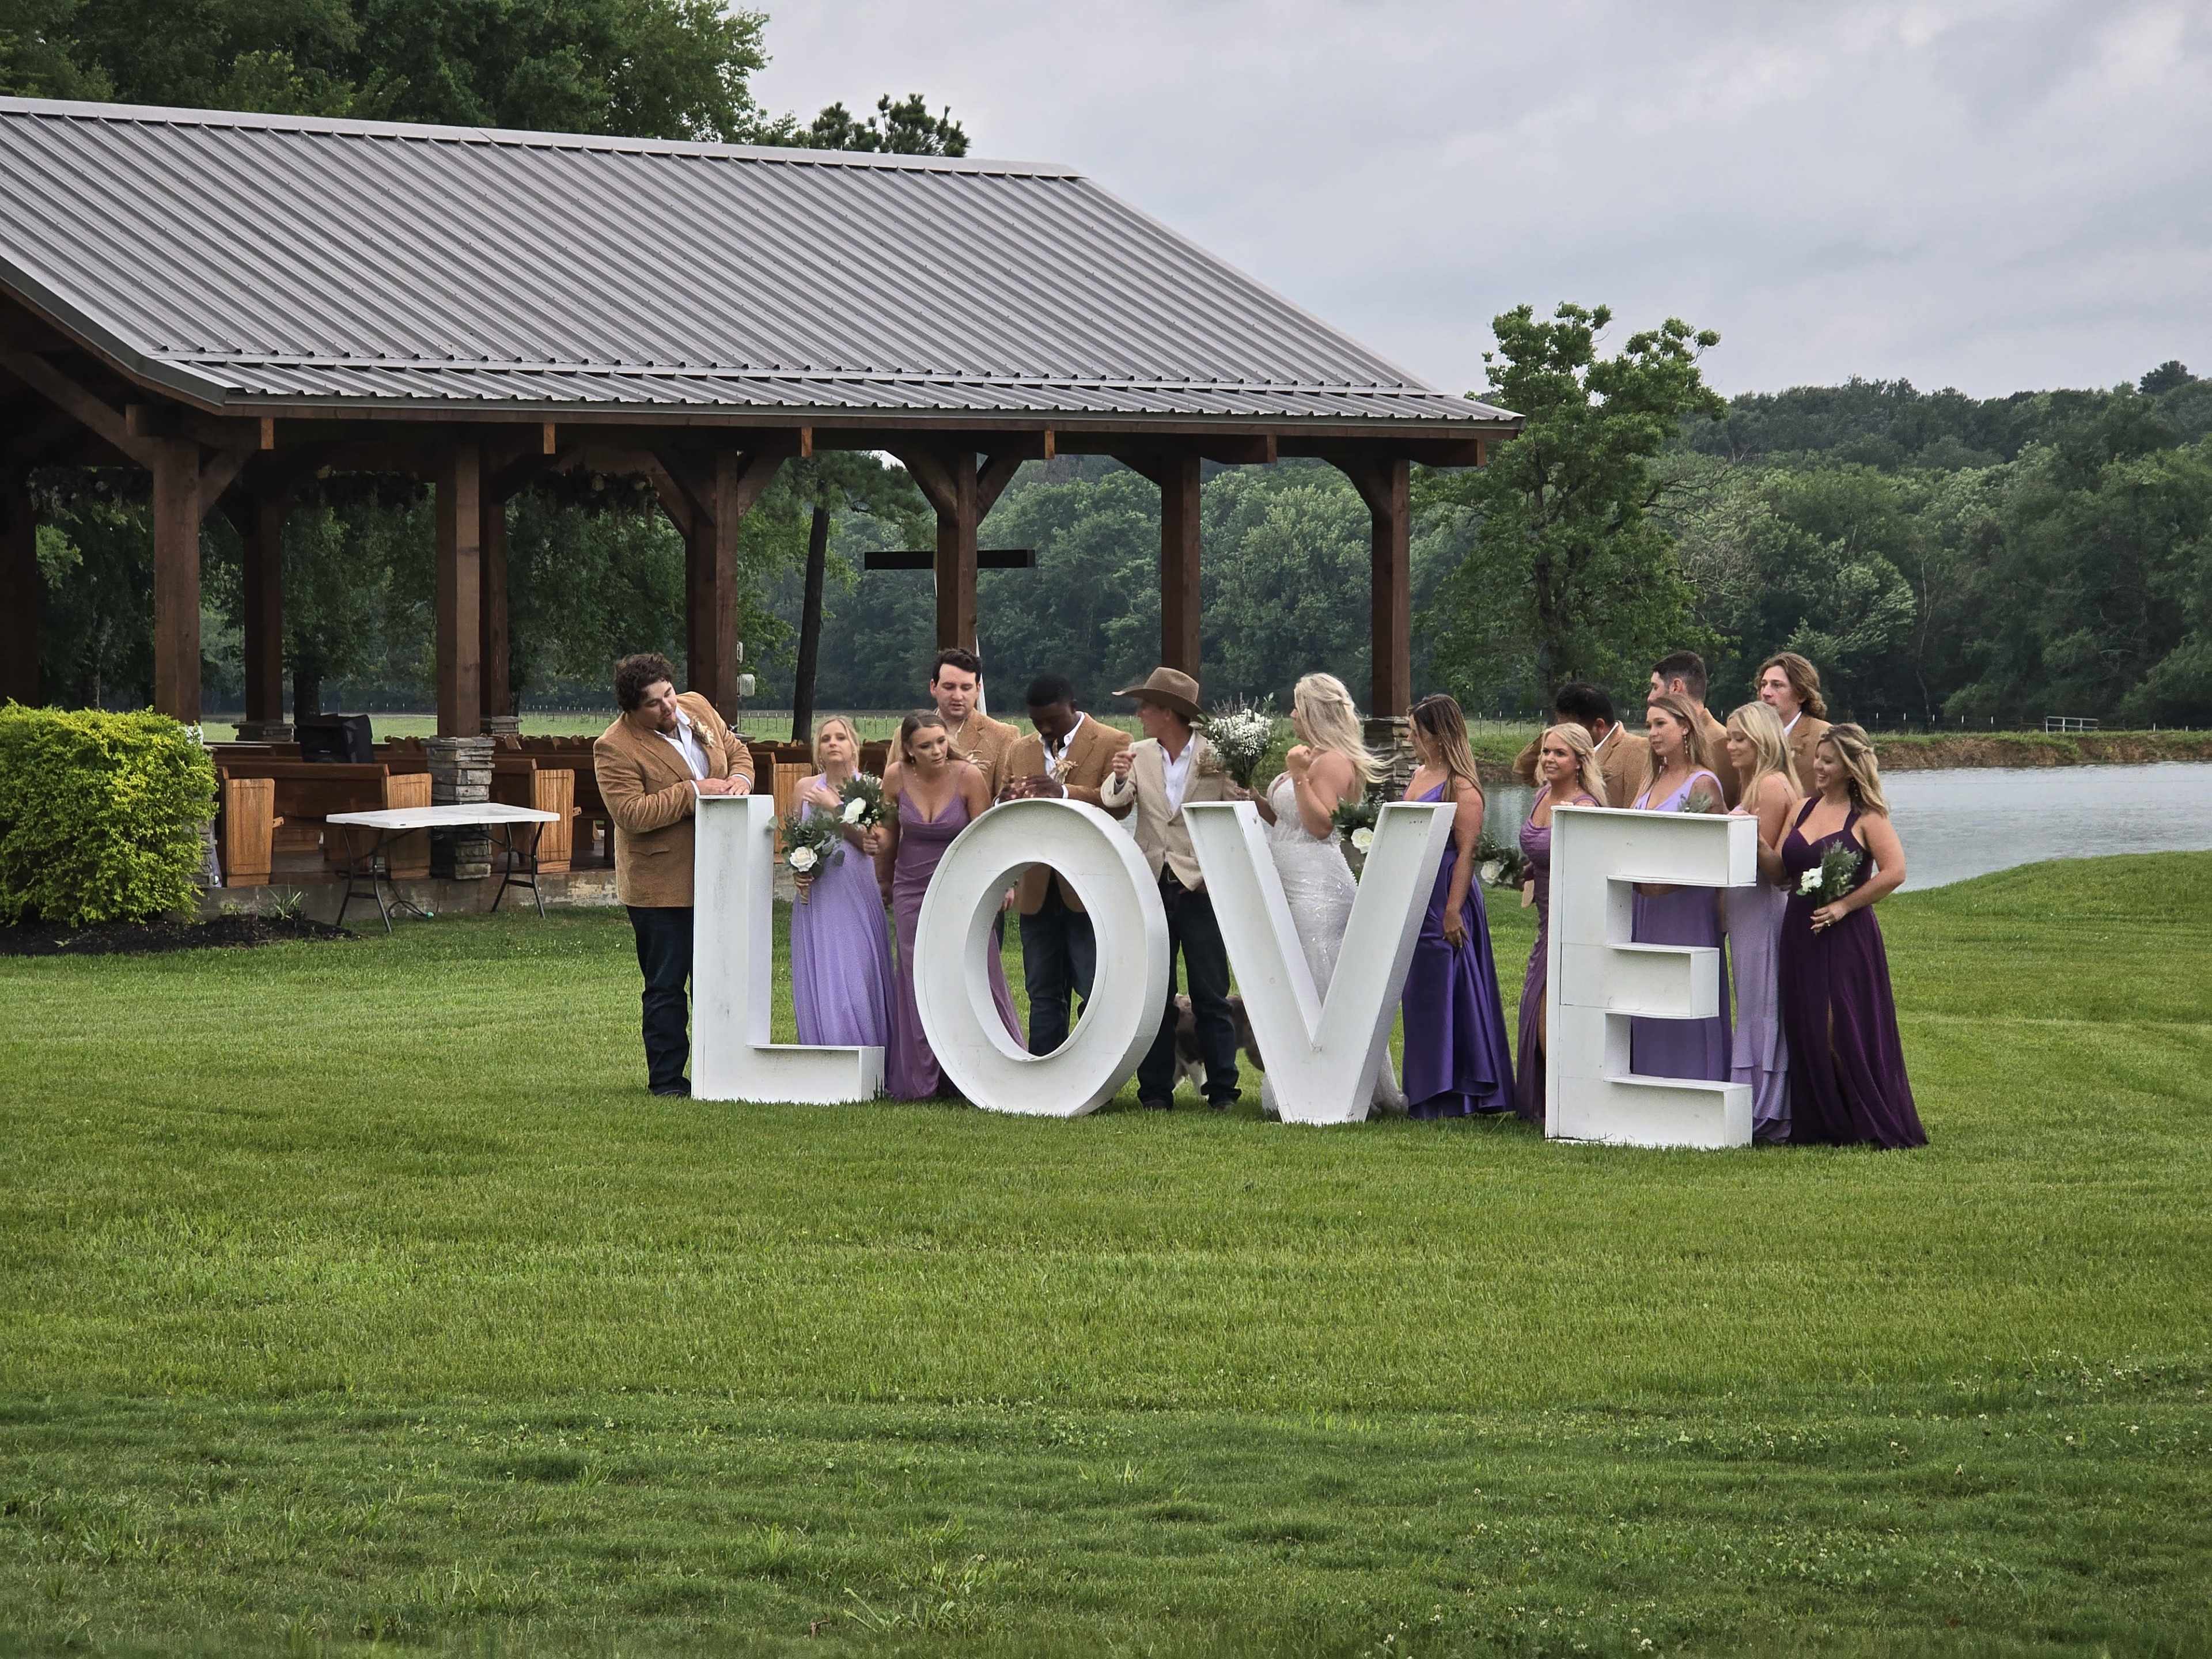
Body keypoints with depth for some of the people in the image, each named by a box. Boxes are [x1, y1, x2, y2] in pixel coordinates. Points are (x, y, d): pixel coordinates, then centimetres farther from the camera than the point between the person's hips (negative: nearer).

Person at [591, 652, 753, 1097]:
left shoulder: (697, 708, 4)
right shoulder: (615, 749, -17)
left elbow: (736, 750, 18)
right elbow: (631, 814, -25)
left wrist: (740, 779, -5)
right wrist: (694, 792, -23)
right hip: (661, 888, -6)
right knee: (666, 986, 1)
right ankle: (666, 1077, 9)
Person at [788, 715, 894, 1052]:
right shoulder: (807, 789, 10)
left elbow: (876, 843, -9)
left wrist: (834, 808, -12)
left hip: (857, 896, -2)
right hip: (817, 897, 2)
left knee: (857, 982, -7)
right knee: (821, 986, -2)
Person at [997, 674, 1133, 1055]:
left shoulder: (1113, 744, -1)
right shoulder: (1020, 751, 15)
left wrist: (1066, 792, -27)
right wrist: (1006, 802, -10)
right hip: (1037, 892, 5)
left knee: (1096, 992, -4)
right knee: (1043, 996, 9)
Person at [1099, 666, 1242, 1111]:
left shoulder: (1216, 757, -4)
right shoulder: (1139, 756, 6)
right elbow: (1112, 808, -1)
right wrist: (1119, 781, -20)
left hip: (1201, 889, -3)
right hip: (1151, 887, 3)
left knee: (1210, 997, 1)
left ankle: (1222, 1090, 8)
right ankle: (1155, 1089, 12)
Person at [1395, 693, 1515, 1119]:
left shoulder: (1462, 788, -13)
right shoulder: (1420, 776, 14)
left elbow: (1467, 852, -18)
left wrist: (1453, 910, -23)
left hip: (1447, 897, -9)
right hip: (1415, 900, 9)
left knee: (1447, 993, -6)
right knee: (1421, 994, 11)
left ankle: (1458, 1096, -1)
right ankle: (1429, 1094, 17)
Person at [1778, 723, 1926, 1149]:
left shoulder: (1867, 816, -6)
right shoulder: (1806, 809, 12)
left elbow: (1895, 871, -15)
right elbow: (1782, 868, 17)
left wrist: (1845, 905, -16)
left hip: (1846, 936, -6)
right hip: (1801, 934, 6)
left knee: (1848, 1030, -6)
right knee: (1807, 1030, 5)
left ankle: (1876, 1125, 1)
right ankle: (1820, 1125, 12)